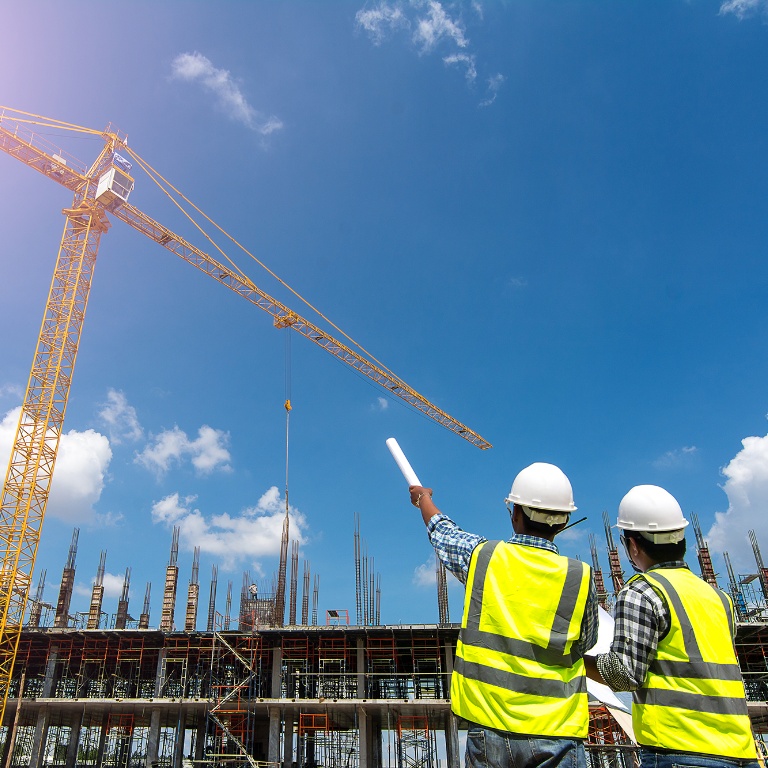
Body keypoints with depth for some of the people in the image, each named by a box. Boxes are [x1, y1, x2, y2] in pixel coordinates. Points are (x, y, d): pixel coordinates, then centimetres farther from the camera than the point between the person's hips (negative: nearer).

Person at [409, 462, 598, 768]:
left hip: (489, 728, 1)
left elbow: (441, 530, 15)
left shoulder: (482, 556, -7)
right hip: (555, 734, 0)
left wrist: (423, 498, 35)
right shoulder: (581, 578, -8)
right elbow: (584, 645, 8)